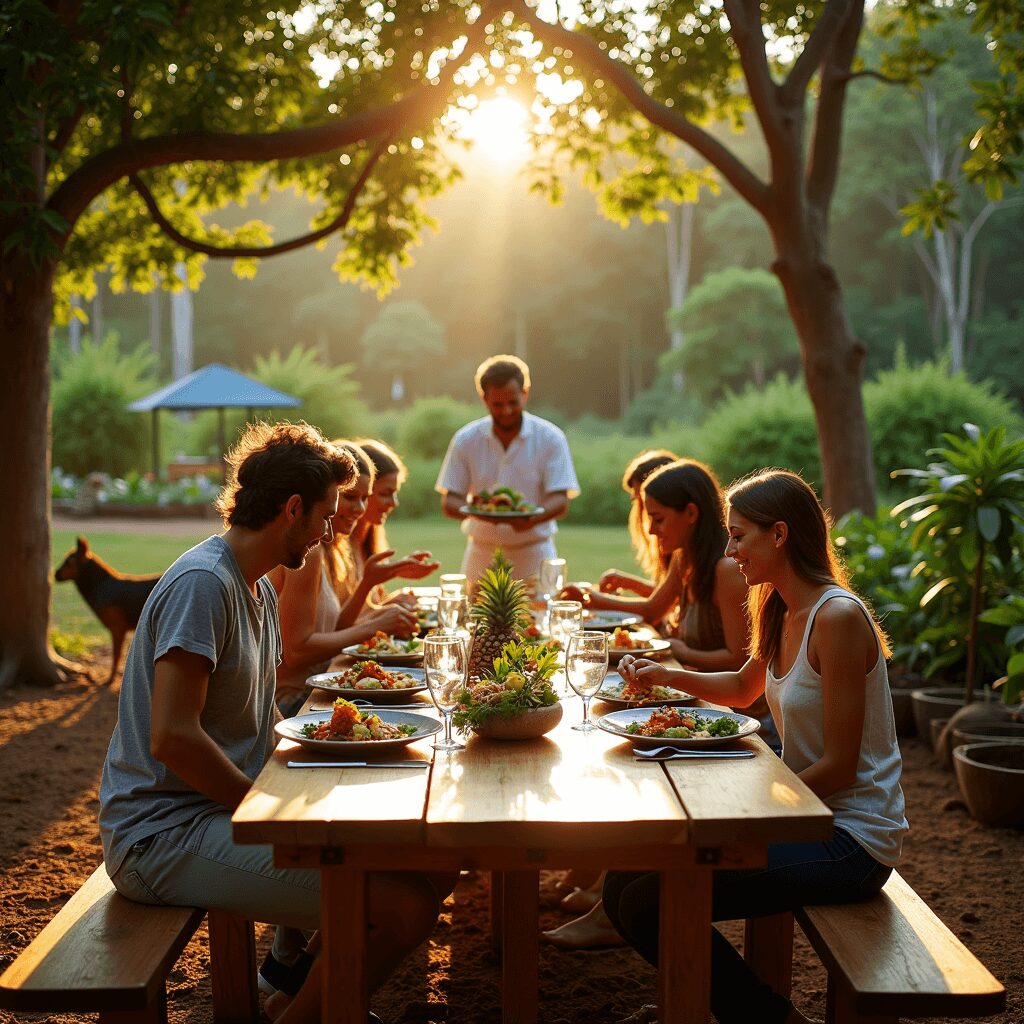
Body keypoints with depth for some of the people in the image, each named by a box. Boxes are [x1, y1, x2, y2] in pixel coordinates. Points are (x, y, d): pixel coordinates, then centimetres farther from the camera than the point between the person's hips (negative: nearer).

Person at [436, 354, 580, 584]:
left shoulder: (551, 438, -2)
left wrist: (532, 519, -28)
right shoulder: (465, 440, 3)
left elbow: (560, 501, -7)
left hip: (533, 550, -1)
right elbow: (449, 502, 2)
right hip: (482, 550, 1)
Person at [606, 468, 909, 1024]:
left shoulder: (837, 616, -19)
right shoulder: (784, 614, 8)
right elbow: (743, 688, 29)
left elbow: (837, 767, -19)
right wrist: (668, 675, 14)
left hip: (853, 841, -9)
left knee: (648, 904, -19)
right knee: (625, 880, 4)